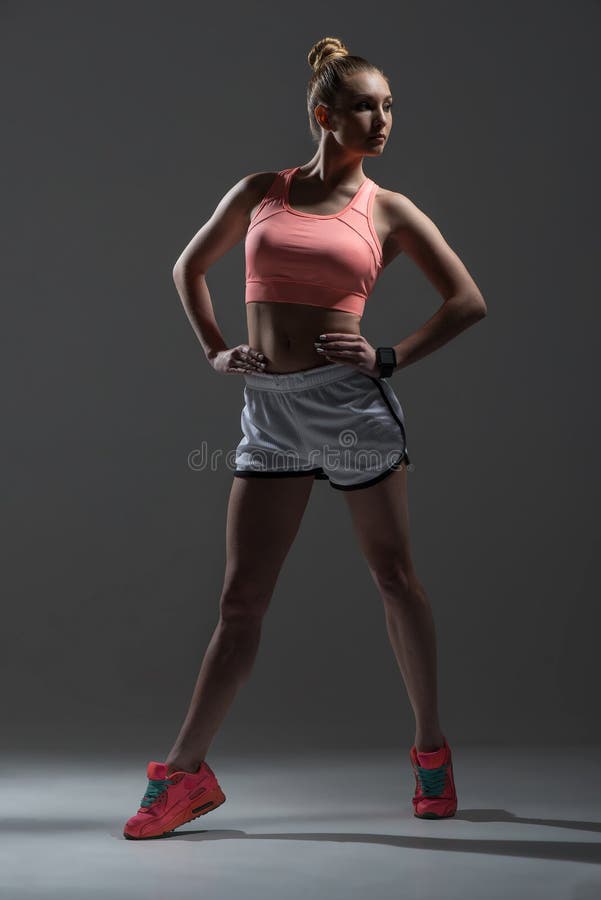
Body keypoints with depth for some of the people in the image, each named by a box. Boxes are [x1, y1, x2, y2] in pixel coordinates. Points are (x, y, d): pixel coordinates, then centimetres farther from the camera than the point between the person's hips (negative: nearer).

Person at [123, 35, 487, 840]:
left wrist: (393, 359, -3)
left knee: (394, 577, 8)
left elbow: (469, 301, 6)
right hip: (270, 412, 1)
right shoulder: (260, 193, 9)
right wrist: (216, 352, 10)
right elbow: (189, 268, 21)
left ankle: (431, 751, 23)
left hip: (353, 403, -1)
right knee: (241, 598, 2)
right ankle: (186, 772, 7)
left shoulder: (390, 212, 5)